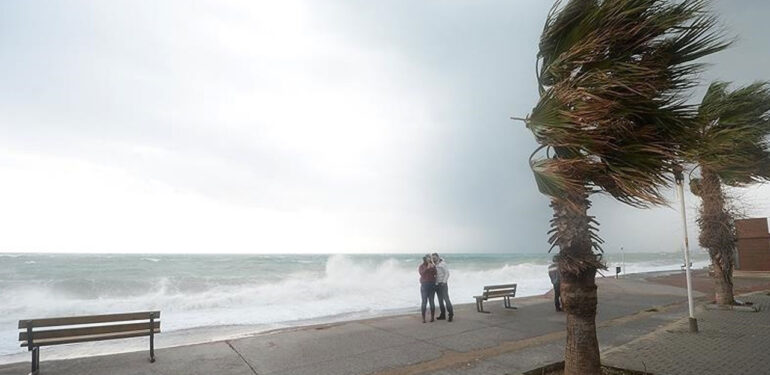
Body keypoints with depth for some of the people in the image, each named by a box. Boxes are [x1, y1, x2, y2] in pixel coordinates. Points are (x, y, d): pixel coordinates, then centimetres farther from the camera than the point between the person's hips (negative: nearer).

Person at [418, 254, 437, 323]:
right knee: (424, 301, -6)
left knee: (431, 301, 1)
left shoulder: (433, 266, 9)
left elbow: (435, 273, -4)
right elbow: (422, 273, -11)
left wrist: (432, 268, -16)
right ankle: (423, 318, -2)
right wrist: (427, 268, -17)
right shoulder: (421, 266, 5)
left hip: (432, 284, 2)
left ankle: (432, 317, 11)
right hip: (424, 285, -2)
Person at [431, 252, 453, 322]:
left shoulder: (442, 263, -4)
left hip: (442, 284, -6)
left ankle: (451, 314, -6)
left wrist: (444, 282, -16)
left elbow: (447, 273, -9)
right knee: (440, 300, 8)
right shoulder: (434, 265, 14)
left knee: (446, 299, -11)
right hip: (436, 284, 6)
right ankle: (443, 315, 13)